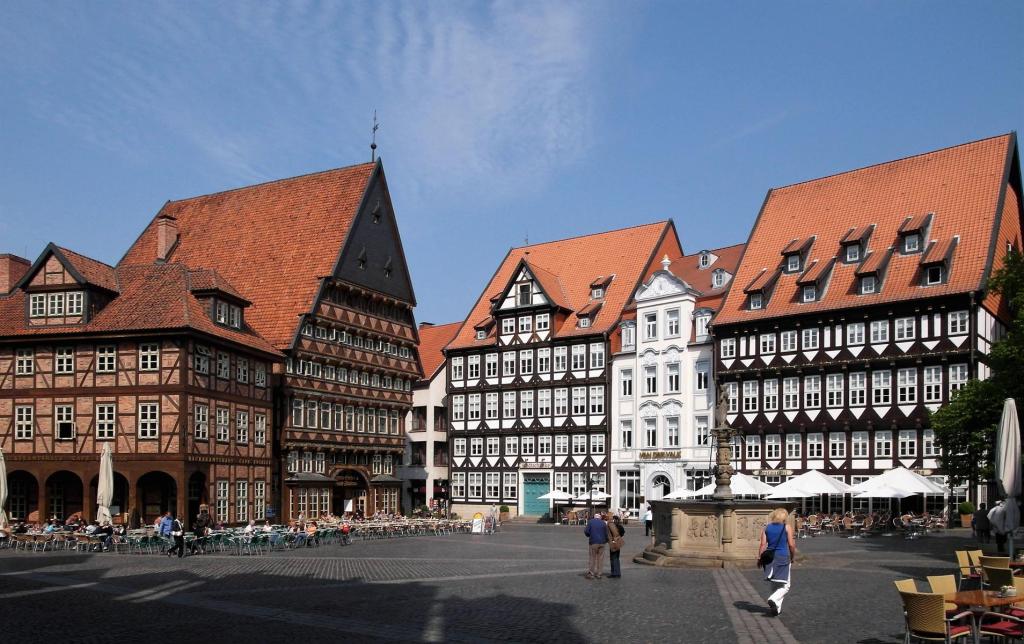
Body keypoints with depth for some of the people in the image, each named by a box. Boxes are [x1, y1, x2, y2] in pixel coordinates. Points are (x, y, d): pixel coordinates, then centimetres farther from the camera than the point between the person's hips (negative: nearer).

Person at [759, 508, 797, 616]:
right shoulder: (787, 527, -3)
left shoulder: (766, 528, 6)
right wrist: (793, 555, 11)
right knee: (784, 586, 2)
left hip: (770, 557, 4)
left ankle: (777, 608, 20)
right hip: (783, 557, -4)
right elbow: (791, 544, -5)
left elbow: (763, 544, 1)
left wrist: (759, 557, 5)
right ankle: (773, 599, -22)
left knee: (774, 585, 17)